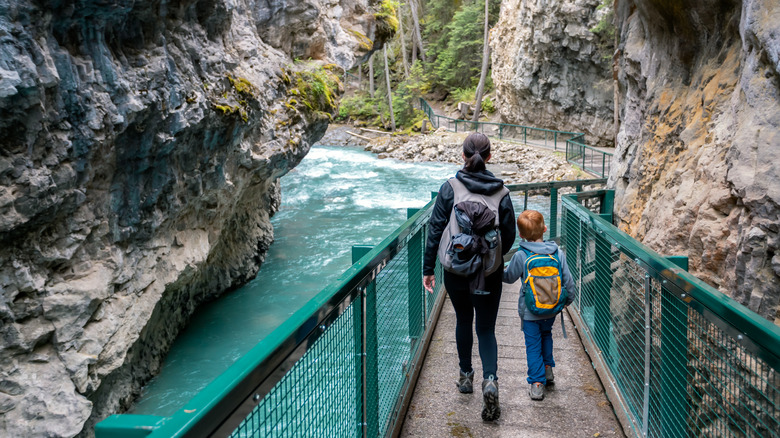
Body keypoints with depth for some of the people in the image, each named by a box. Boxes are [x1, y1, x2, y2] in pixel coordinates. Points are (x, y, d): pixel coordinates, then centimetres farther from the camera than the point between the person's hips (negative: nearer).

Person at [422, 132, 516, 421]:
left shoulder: (449, 188, -8)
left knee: (463, 320, 22)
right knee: (486, 328, 9)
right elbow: (509, 237, 2)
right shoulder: (501, 192, -4)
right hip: (489, 273, 0)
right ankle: (490, 380, -13)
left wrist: (428, 269, 1)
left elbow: (435, 230, -7)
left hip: (455, 270, 0)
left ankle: (466, 376, 34)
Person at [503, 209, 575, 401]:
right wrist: (568, 299, 17)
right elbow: (568, 280, -1)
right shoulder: (558, 253, -9)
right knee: (546, 334, 29)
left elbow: (509, 277, 0)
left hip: (530, 311, -3)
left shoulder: (520, 256, -17)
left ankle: (537, 384, 5)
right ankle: (548, 369, 36)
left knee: (533, 345, 7)